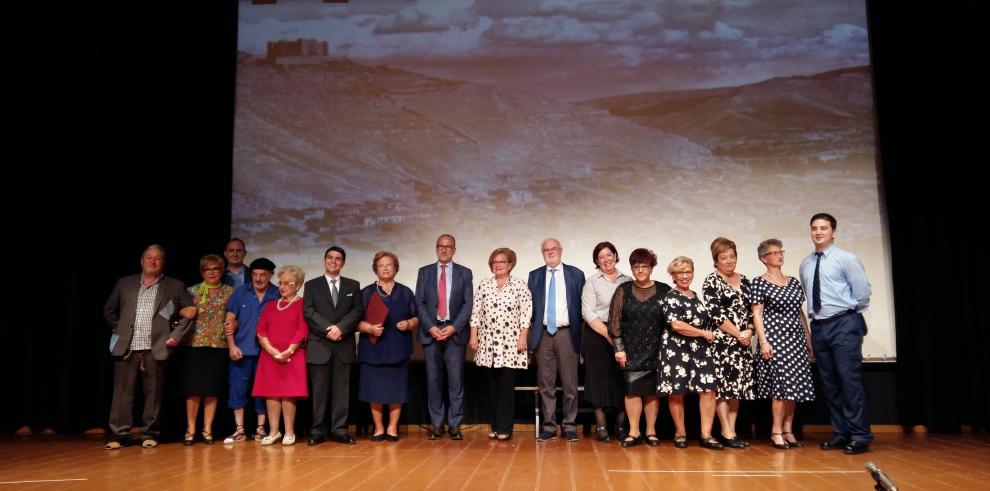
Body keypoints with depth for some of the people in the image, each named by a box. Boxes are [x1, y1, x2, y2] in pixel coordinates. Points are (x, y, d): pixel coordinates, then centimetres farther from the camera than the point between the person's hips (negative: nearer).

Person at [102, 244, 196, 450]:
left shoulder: (175, 286, 9)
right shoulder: (124, 283, 14)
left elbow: (190, 313, 6)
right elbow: (109, 311, 20)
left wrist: (176, 335, -2)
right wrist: (119, 330, 10)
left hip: (156, 348, -1)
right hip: (127, 347, 1)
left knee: (153, 393, 2)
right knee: (122, 392, 0)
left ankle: (149, 434, 11)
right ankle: (120, 435, 6)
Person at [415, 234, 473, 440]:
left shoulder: (464, 273, 8)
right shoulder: (424, 272, 11)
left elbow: (468, 304, 1)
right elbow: (420, 303, 4)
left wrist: (453, 327, -11)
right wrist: (430, 327, -9)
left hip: (455, 331, -1)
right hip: (430, 331, 1)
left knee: (456, 379, -1)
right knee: (433, 380, 3)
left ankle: (455, 424, 5)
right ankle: (436, 424, 10)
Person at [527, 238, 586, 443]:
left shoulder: (575, 274, 6)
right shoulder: (534, 276, 10)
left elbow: (581, 304, 5)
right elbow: (530, 305, 11)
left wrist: (580, 332, 0)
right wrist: (533, 329, 3)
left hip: (567, 333, -1)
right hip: (543, 334, 2)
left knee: (570, 384, 1)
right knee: (546, 384, 4)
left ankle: (570, 426, 10)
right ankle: (549, 427, 11)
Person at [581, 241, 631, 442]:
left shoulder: (628, 280, 8)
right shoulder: (592, 281, 1)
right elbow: (588, 313, -6)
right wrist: (608, 334, -14)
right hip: (597, 335, -2)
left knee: (623, 380, 3)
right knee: (599, 380, 2)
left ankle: (621, 425, 14)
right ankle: (601, 427, 11)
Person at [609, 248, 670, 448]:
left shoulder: (664, 290, 1)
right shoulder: (623, 290, 4)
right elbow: (615, 320, 1)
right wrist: (619, 348, -4)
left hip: (655, 351, 0)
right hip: (631, 351, 0)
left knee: (652, 390, 5)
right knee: (632, 390, 0)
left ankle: (651, 431, 16)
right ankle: (634, 433, 7)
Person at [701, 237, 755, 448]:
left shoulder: (744, 281, 13)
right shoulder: (711, 282, -4)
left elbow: (752, 310, 12)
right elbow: (716, 314, -12)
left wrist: (749, 331, -6)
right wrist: (738, 334, -13)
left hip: (743, 342, 6)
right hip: (721, 341, -6)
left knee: (737, 385, 7)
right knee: (723, 385, -5)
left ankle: (732, 430, 14)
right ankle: (727, 432, 2)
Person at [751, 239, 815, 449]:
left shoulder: (794, 282, 14)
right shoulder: (759, 283, -3)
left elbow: (800, 313, 16)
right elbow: (757, 314, -6)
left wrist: (809, 341, 14)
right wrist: (763, 341, -15)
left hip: (795, 338, 6)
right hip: (775, 337, -6)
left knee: (794, 384, 4)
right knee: (782, 384, -9)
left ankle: (788, 430, 14)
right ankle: (776, 432, 1)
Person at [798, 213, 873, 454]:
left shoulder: (847, 259, -3)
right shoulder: (805, 265, 11)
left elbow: (863, 291, -3)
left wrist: (849, 314, 5)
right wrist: (815, 316, 10)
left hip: (843, 325, -6)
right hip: (819, 326, 6)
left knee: (850, 379, -8)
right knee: (829, 382, 8)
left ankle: (860, 436, -1)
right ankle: (840, 434, 16)